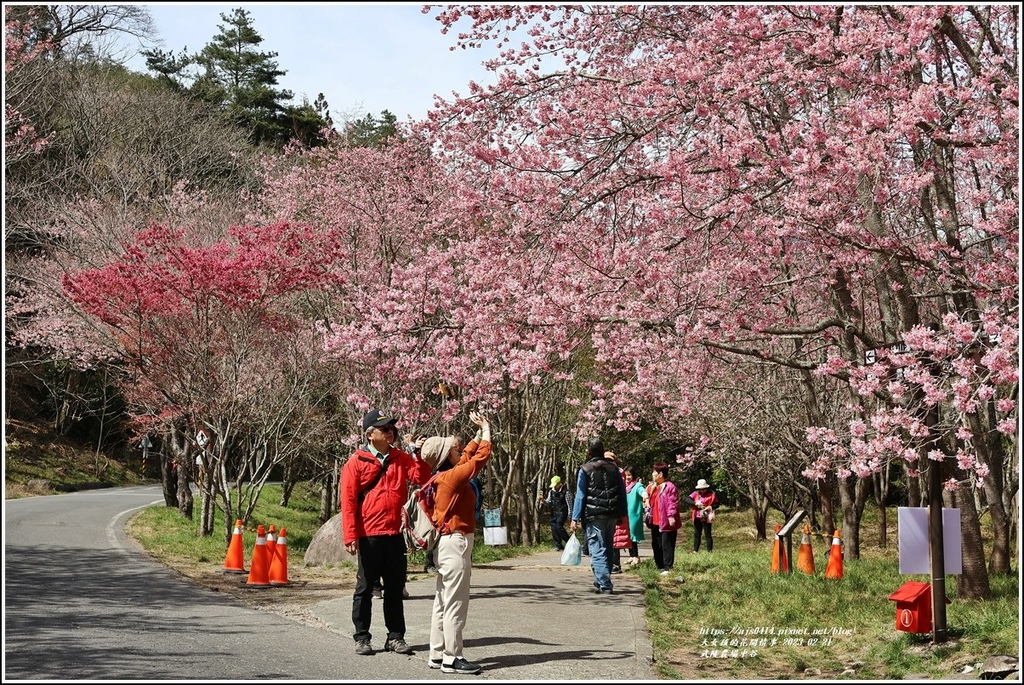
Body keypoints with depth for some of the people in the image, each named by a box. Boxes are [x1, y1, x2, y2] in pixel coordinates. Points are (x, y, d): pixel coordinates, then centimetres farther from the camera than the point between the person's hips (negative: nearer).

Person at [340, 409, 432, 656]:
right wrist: (350, 536, -11)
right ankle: (362, 638, 14)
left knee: (395, 588, 10)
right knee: (365, 588, 5)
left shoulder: (401, 458, 9)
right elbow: (348, 501, -6)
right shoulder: (356, 462, -3)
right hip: (368, 536, -4)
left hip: (395, 534, 4)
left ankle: (395, 636, 18)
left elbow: (421, 478, -1)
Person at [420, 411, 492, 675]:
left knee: (442, 602, 12)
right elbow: (481, 457, -13)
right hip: (456, 542, -10)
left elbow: (469, 456, 24)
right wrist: (486, 431, 1)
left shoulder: (443, 477, 10)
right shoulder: (454, 476, -16)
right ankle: (452, 658, -3)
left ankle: (437, 654, 18)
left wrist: (479, 433, 23)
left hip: (446, 542, 10)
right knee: (456, 604, -6)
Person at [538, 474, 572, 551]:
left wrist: (569, 515, -10)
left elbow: (569, 503, -8)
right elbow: (548, 502, 13)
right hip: (554, 512, 7)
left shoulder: (565, 491, -9)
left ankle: (569, 542, -4)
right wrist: (543, 500, -8)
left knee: (559, 526, -18)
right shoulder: (551, 491, 9)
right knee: (553, 527, 1)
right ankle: (558, 545, 10)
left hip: (562, 512, -7)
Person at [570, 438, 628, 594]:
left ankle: (605, 585, -13)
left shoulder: (585, 470, -4)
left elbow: (580, 495, -7)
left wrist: (575, 518, -5)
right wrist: (622, 514, 16)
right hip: (612, 515, 5)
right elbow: (623, 493, 11)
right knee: (608, 549, 16)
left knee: (597, 551, -5)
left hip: (593, 516, -5)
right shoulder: (614, 468, 10)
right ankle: (602, 581, 25)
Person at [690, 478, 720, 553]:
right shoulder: (696, 493, 4)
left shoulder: (711, 494, -5)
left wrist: (710, 507, -20)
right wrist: (695, 503, -20)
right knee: (696, 534, 11)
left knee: (707, 534, -1)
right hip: (697, 517, 4)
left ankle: (710, 551, 4)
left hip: (706, 518, -4)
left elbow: (716, 504, -1)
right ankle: (695, 551, 19)